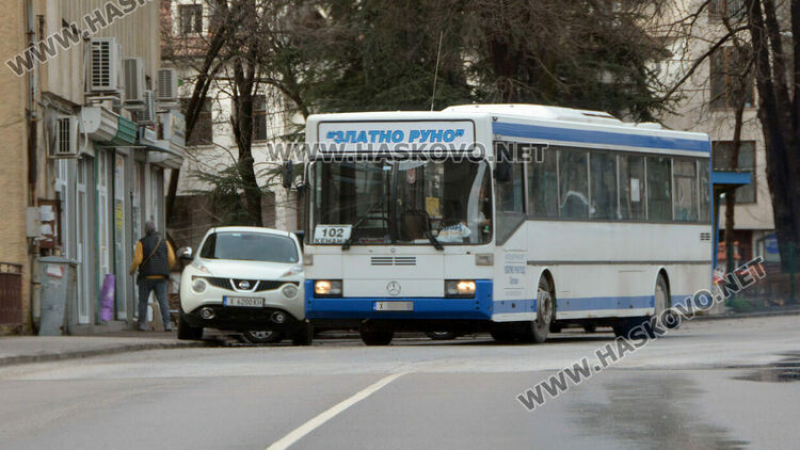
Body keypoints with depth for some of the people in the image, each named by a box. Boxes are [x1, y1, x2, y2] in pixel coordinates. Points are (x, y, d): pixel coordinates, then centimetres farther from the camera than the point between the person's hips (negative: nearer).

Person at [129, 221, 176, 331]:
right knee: (163, 301, -2)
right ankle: (167, 323, -15)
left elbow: (137, 260, -9)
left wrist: (132, 270, 9)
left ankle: (142, 324, 3)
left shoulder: (142, 243, -1)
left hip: (146, 276, -2)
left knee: (143, 301, 8)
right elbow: (172, 259, 4)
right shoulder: (164, 242, 9)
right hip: (161, 277, 2)